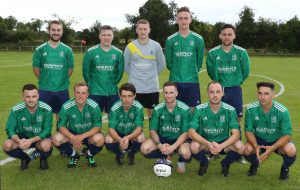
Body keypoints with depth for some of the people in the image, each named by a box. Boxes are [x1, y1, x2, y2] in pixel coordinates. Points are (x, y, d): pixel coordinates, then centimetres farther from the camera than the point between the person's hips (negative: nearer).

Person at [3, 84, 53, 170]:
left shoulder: (46, 109, -20)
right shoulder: (16, 110, -15)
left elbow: (47, 130, -19)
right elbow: (10, 129, -12)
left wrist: (31, 141, -34)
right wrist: (19, 141, -33)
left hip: (40, 138, -2)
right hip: (23, 137, 2)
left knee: (45, 146, -36)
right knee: (7, 145, -26)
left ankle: (43, 158, 3)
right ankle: (27, 157, 5)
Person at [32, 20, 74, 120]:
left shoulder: (67, 50, 0)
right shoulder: (40, 49, -1)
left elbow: (70, 69, 6)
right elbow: (36, 68, 5)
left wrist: (62, 81, 3)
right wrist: (44, 81, 5)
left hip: (62, 90, 0)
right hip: (44, 90, 0)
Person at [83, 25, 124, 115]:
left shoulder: (118, 53, 2)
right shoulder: (91, 52, -4)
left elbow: (120, 71, 9)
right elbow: (85, 71, 1)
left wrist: (113, 83, 7)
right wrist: (92, 84, 4)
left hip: (112, 92, 2)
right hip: (95, 92, -2)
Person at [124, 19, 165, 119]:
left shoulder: (156, 46, 0)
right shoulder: (130, 46, -2)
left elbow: (161, 64, 9)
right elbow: (125, 65, 7)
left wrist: (152, 74, 7)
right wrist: (134, 75, 6)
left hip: (152, 87, 1)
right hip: (135, 87, 0)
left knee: (153, 113, 9)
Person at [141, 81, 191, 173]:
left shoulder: (185, 109, -16)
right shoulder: (157, 109, -9)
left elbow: (186, 133, -15)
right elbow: (153, 131, -6)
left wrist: (173, 147, -28)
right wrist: (159, 145, -24)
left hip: (179, 139, -2)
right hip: (162, 138, 3)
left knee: (185, 153, -34)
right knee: (144, 148, -23)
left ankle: (181, 162, 6)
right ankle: (165, 156, 7)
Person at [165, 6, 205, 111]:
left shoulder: (198, 39, 0)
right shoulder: (171, 40, 1)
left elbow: (199, 60, 7)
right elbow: (168, 61, 7)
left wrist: (192, 72, 9)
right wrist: (176, 72, 11)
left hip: (192, 81, 0)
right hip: (175, 81, 0)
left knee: (192, 110, 5)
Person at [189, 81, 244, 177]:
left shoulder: (230, 110, -12)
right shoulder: (199, 109, -14)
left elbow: (236, 134, -17)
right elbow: (192, 132, -19)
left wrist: (221, 146, -34)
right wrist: (208, 144, -34)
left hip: (224, 143, 1)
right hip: (204, 142, 0)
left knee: (240, 147, -28)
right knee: (194, 146, -33)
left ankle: (225, 163, 8)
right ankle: (204, 163, 5)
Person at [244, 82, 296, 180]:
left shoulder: (282, 111, -23)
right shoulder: (251, 109, -18)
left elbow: (286, 135, -19)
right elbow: (248, 131, -11)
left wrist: (272, 148, -34)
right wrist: (255, 146, -30)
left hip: (277, 141, -1)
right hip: (259, 139, 1)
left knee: (290, 151, -31)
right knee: (247, 149, -29)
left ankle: (285, 168, 8)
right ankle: (255, 164, 11)